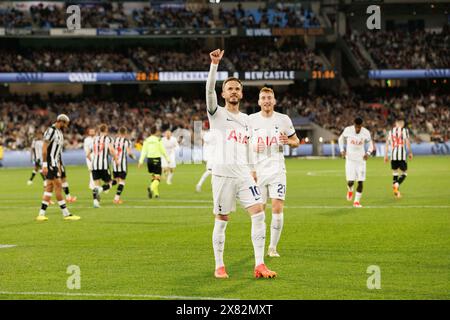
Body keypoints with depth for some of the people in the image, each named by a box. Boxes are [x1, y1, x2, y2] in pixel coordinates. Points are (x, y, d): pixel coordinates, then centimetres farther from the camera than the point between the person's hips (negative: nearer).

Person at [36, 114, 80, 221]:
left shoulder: (59, 132, 17)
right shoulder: (51, 131, -13)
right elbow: (44, 149, -17)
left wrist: (58, 166, 21)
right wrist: (44, 165, -21)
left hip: (55, 164, 10)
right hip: (49, 163, -10)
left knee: (49, 187, 8)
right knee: (58, 186, -7)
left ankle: (41, 214, 8)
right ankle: (66, 214, -5)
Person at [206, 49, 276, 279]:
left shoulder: (245, 119, 18)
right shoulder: (217, 114, 3)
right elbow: (209, 89, -14)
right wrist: (214, 63, -23)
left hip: (243, 174, 4)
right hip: (222, 174, -4)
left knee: (258, 213, -9)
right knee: (222, 219, 0)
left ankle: (259, 265, -7)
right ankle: (219, 266, 10)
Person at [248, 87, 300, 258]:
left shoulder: (283, 119, 2)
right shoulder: (251, 120, 2)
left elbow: (296, 141, 12)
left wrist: (288, 141, -11)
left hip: (277, 170, 0)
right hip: (257, 170, 0)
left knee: (277, 208, -10)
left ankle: (273, 247, 0)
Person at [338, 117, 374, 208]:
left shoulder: (366, 133, -8)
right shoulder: (348, 130, -9)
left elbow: (370, 144, 7)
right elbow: (341, 139, 10)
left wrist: (368, 153, -12)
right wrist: (342, 150, -3)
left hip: (361, 159, 1)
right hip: (350, 159, -1)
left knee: (360, 182, -2)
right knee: (350, 181, -10)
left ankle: (357, 201, 12)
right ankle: (350, 190, 26)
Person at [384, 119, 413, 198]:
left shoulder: (391, 131, 12)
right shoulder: (405, 130, 2)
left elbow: (387, 144, 9)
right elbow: (407, 142, -6)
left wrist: (386, 155, 13)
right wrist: (410, 153, 5)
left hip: (393, 154, 3)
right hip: (402, 155, -3)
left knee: (395, 172, 17)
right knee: (404, 173, 7)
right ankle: (397, 184, -20)